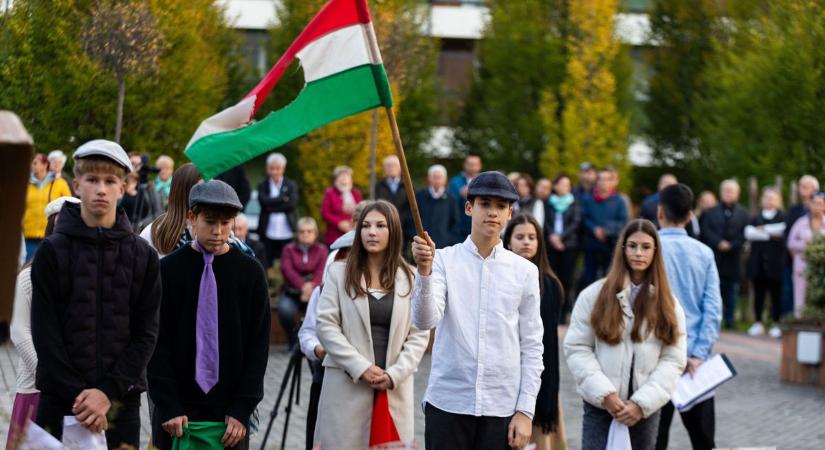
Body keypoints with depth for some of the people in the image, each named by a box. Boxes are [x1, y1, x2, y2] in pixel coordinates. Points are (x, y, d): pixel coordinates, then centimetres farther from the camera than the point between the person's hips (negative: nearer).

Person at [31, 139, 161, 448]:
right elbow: (45, 333, -3)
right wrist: (76, 394, -12)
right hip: (61, 399, -1)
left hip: (121, 399, 1)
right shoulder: (53, 251, 1)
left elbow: (146, 333, 2)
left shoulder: (143, 256, 5)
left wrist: (108, 391, -11)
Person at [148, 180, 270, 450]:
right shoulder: (168, 270, 0)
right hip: (178, 408, 0)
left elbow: (258, 345, 2)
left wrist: (243, 409, -6)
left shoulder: (250, 272, 3)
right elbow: (157, 344, -1)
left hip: (229, 410, 0)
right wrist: (168, 406, -9)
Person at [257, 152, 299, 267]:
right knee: (266, 265, -1)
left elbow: (293, 203, -7)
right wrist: (283, 199, -9)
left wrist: (272, 208, -9)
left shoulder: (291, 185, 8)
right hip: (268, 235, 1)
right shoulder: (263, 186, 10)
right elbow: (264, 201, -9)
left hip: (287, 234, 0)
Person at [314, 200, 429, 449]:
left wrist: (395, 374, -10)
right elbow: (326, 325, -2)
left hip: (395, 388, 1)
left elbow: (419, 334, 4)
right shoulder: (340, 272, 6)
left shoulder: (410, 278, 8)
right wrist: (361, 368, -11)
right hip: (347, 384, -1)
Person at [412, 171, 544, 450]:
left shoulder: (525, 271, 5)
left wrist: (525, 411, 0)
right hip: (448, 403, -1)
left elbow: (532, 346, 6)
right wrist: (424, 271, -30)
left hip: (502, 407, 1)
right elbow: (424, 321, -13)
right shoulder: (444, 260, 0)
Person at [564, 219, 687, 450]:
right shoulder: (594, 295, 1)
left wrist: (643, 403, -11)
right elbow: (576, 348, -3)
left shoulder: (667, 303, 6)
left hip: (646, 410, 2)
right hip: (601, 405, -2)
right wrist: (605, 394, -13)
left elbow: (674, 359, 0)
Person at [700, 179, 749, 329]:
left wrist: (730, 245, -12)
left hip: (733, 259, 0)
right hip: (714, 259, 0)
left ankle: (729, 321, 9)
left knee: (732, 290, 4)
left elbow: (745, 234, -1)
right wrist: (719, 243, -14)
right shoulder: (710, 212, 9)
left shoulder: (744, 214, 7)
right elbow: (706, 232, 0)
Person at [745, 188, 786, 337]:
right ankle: (758, 323, 17)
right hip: (758, 262, 3)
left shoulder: (782, 218, 2)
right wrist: (770, 234, -12)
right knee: (758, 294, 8)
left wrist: (762, 230, -8)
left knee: (776, 295, 0)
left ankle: (776, 324, 6)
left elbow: (782, 233, -13)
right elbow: (748, 233, -2)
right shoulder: (756, 219, 14)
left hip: (775, 263, -3)